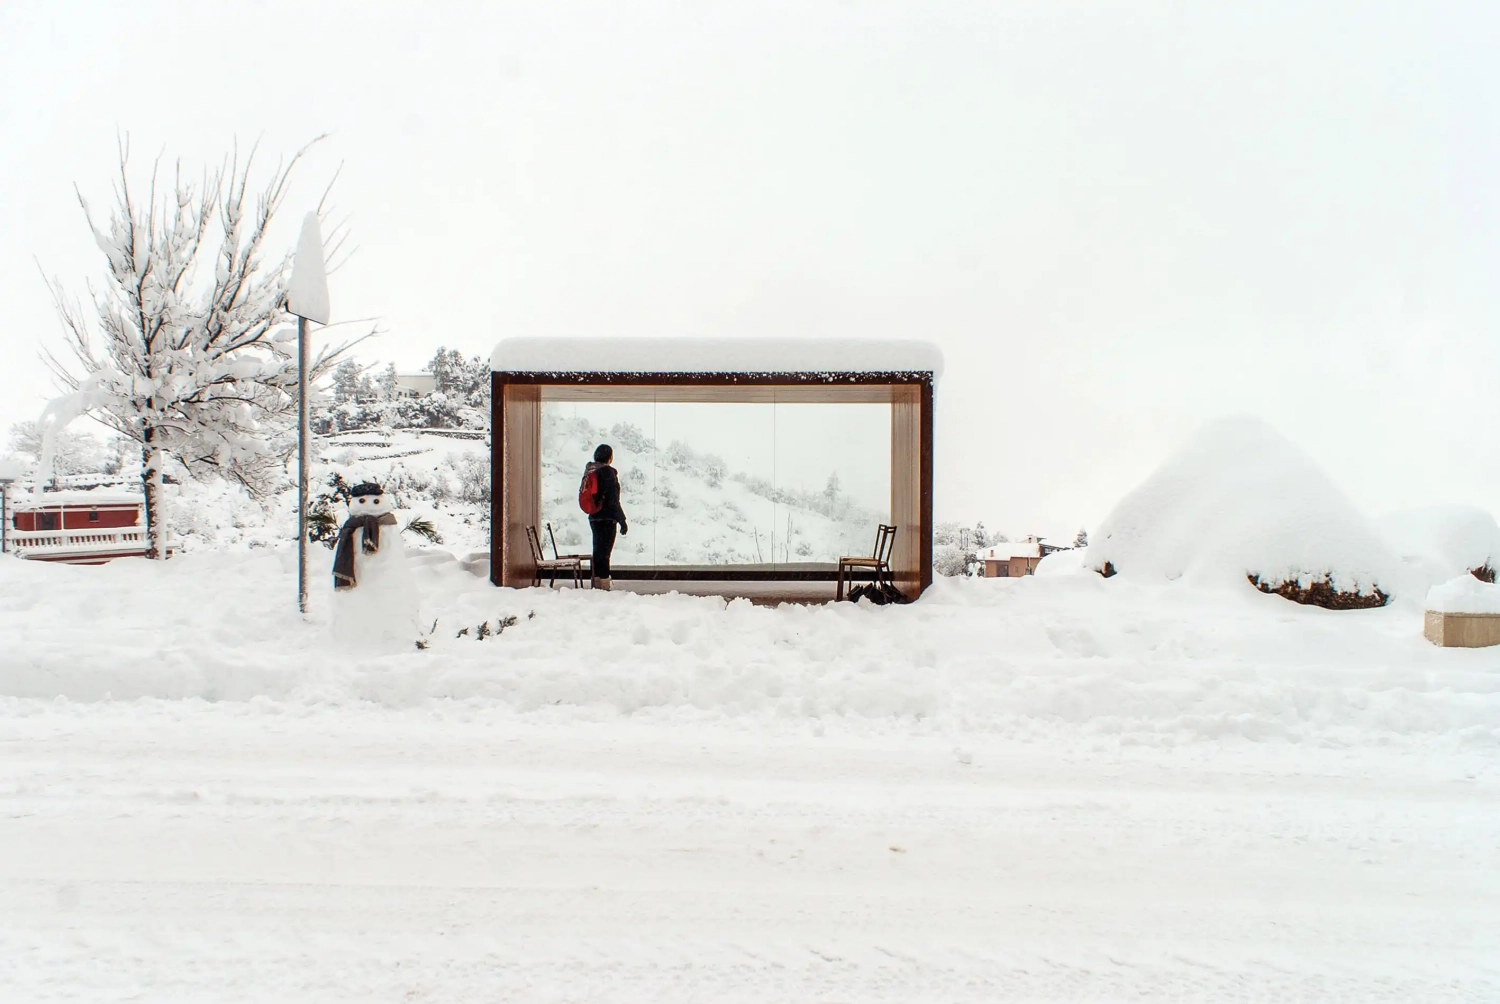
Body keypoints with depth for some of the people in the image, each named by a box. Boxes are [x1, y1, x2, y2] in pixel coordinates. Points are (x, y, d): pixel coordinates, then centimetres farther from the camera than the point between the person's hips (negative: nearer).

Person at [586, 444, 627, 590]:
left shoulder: (590, 472, 11)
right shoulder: (608, 472, -14)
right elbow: (613, 500, -17)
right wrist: (622, 520, -14)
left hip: (594, 518, 8)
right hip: (607, 519, -8)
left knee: (598, 552, 15)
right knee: (604, 552, -7)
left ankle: (597, 584, 20)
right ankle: (604, 585, -7)